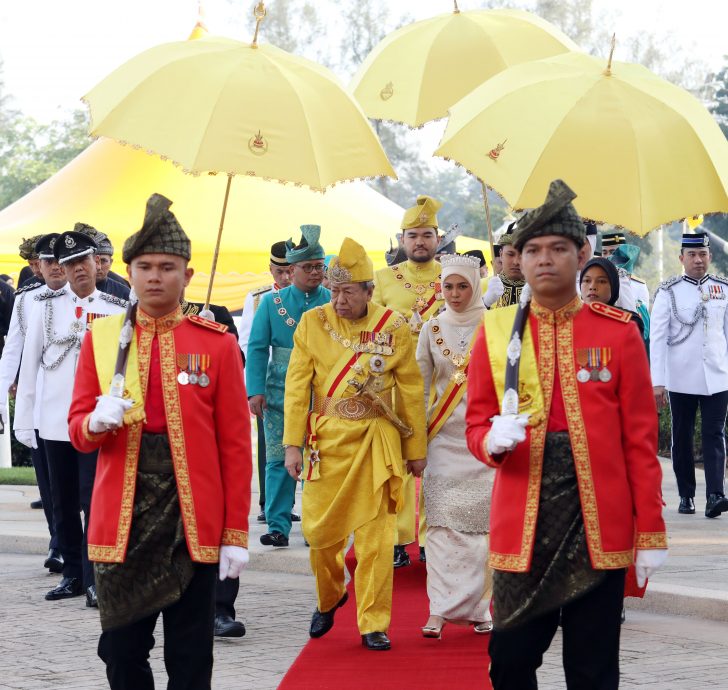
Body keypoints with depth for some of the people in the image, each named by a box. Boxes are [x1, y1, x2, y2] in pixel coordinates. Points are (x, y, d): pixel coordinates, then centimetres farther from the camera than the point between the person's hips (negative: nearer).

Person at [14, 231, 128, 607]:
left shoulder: (117, 311, 1)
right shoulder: (48, 306, 5)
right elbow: (30, 363, 7)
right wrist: (24, 418, 4)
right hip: (55, 420, 3)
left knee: (95, 501, -6)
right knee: (63, 503, 10)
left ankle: (94, 577, 0)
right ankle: (72, 573, 21)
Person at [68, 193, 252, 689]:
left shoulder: (217, 343, 0)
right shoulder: (101, 338, 6)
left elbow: (236, 444, 0)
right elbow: (78, 429, 8)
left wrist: (236, 533, -3)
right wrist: (97, 422, -17)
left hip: (194, 520, -1)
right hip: (121, 518, 2)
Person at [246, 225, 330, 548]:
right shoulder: (272, 302, 6)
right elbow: (257, 348, 4)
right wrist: (256, 390, -5)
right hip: (280, 394, 1)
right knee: (278, 460, 2)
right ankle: (278, 526, 8)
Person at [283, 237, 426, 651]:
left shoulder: (394, 327, -1)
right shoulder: (313, 323, 1)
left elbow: (411, 391, 4)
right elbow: (297, 387, 2)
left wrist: (416, 449, 6)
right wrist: (292, 443, -4)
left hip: (376, 443, -1)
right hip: (327, 441, 1)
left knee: (376, 536, -2)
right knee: (320, 530, 4)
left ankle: (374, 623, 8)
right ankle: (329, 598, 32)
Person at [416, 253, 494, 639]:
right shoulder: (432, 330, 8)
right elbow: (419, 386, 12)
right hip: (443, 437, 1)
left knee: (481, 519, -3)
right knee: (441, 520, -6)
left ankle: (476, 604, 6)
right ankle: (440, 608, -6)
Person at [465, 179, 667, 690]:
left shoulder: (620, 332, 0)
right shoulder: (496, 332, 4)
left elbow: (641, 439, 1)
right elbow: (477, 425, 8)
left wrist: (650, 531, -2)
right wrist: (494, 440, -17)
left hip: (600, 527, -1)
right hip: (521, 529, 1)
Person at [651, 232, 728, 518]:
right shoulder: (668, 292, -2)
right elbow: (657, 338, -4)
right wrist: (657, 382, -9)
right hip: (681, 379, -1)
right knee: (682, 437, 7)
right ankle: (686, 495, 16)